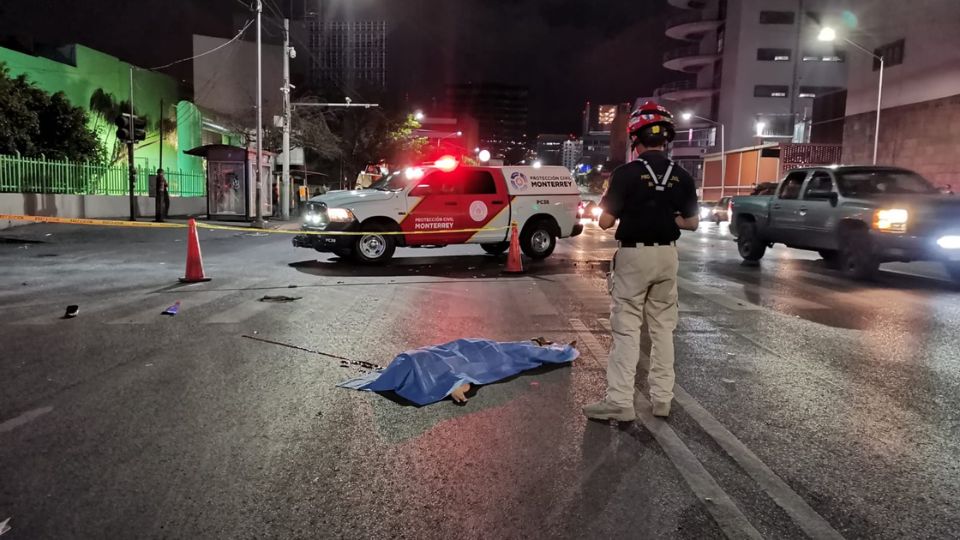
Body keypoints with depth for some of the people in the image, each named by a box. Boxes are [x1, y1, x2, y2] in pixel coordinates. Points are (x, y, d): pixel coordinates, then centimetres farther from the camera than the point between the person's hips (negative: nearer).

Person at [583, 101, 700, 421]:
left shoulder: (627, 173, -13)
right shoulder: (682, 177, 2)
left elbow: (605, 222, -11)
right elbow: (692, 223, 8)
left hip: (634, 255, -4)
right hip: (667, 256, 5)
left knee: (627, 329, -1)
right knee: (663, 328, 11)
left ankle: (619, 402, -1)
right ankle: (662, 400, 17)